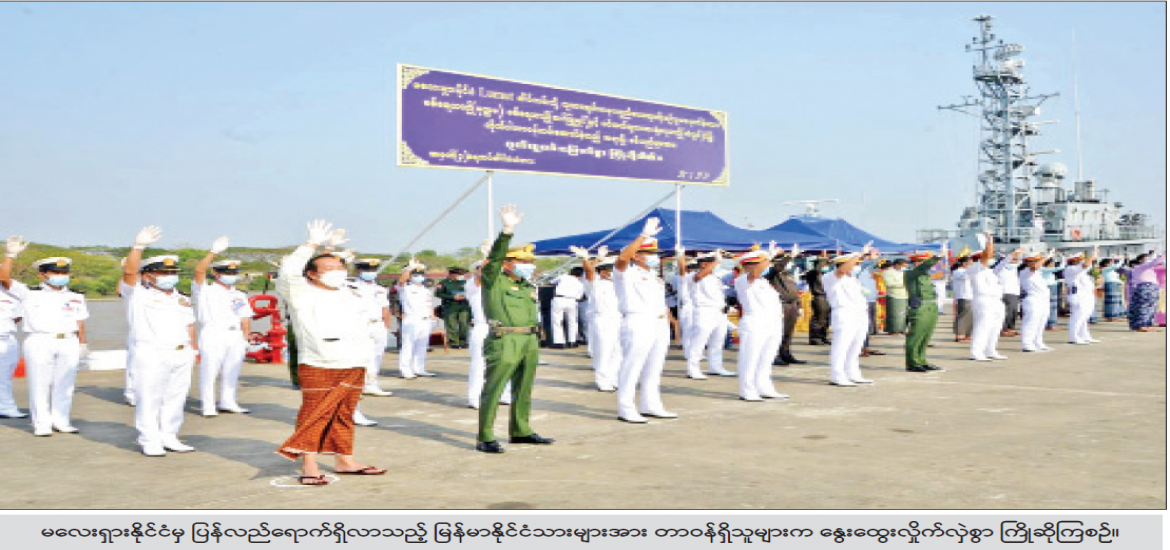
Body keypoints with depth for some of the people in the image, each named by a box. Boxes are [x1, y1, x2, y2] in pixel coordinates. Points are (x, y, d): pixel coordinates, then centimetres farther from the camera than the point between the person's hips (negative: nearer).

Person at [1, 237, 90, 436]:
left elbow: (80, 322, 16)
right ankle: (41, 424, 6)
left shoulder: (76, 297, 14)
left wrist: (82, 344, 10)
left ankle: (61, 421, 14)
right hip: (39, 343, -3)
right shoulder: (29, 293, 3)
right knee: (40, 384, -1)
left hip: (69, 343, 3)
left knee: (64, 384, 5)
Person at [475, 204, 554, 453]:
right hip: (504, 343, -8)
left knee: (523, 390, 15)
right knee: (493, 391, -7)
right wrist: (507, 231, -30)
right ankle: (485, 438, -5)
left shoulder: (529, 287, 17)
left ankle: (520, 431, 27)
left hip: (530, 343, 8)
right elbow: (494, 258, -20)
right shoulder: (494, 281, -5)